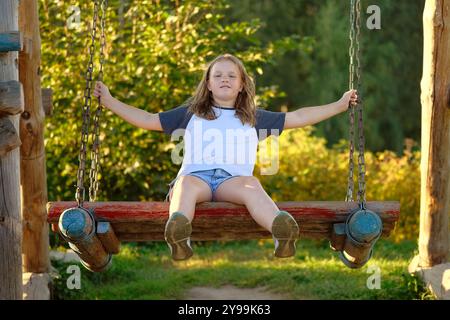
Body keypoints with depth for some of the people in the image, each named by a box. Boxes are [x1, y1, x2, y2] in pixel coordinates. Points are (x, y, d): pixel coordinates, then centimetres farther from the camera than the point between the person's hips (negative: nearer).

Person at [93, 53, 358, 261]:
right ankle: (178, 233, -70)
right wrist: (110, 101, 21)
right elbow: (148, 120, 26)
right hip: (196, 176, 0)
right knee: (186, 183, -38)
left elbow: (298, 117, 27)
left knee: (251, 184, -36)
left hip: (233, 179, 0)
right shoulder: (191, 114, 27)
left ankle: (283, 232, -66)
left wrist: (339, 106, 24)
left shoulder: (254, 118, 27)